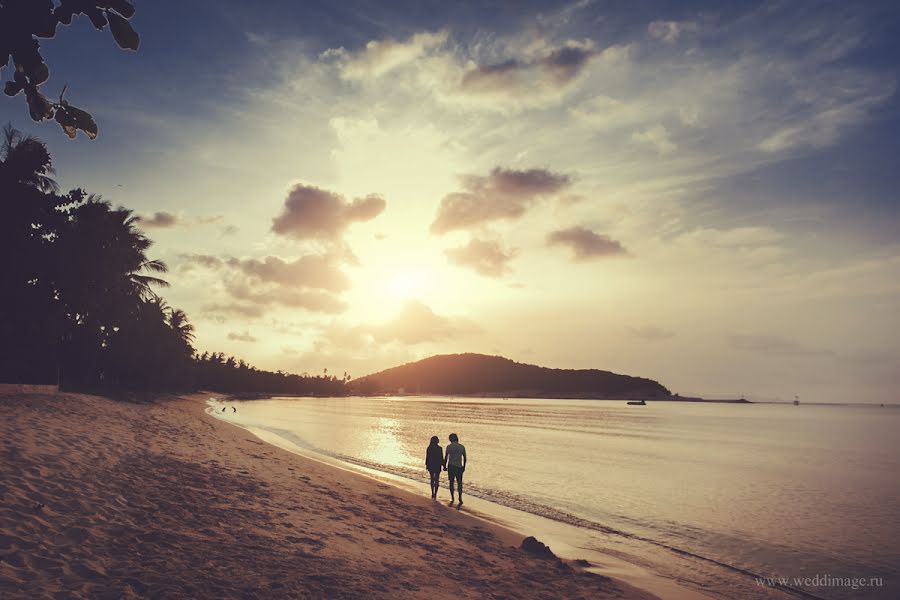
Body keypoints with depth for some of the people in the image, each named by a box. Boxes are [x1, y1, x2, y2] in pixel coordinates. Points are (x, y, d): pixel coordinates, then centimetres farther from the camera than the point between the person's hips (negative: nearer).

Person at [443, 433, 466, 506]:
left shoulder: (449, 447, -6)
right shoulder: (462, 447, 2)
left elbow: (446, 457, -4)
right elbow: (464, 458, 7)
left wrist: (445, 466, 7)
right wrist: (464, 467, 19)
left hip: (451, 467, -2)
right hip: (459, 467, 2)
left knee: (451, 482, 10)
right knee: (459, 483, 8)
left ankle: (452, 499, 11)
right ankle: (460, 499, -5)